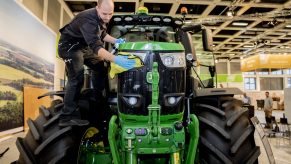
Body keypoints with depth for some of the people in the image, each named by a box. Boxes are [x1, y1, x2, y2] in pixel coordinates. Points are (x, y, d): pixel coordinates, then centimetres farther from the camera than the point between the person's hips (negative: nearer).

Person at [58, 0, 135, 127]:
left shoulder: (101, 18, -6)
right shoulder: (88, 20, -35)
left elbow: (102, 34, 12)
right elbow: (96, 46, -47)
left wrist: (116, 41, -5)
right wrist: (116, 59, -59)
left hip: (84, 46, 9)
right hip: (69, 46, -9)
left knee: (102, 69, 10)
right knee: (76, 79, -19)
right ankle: (67, 117, -13)